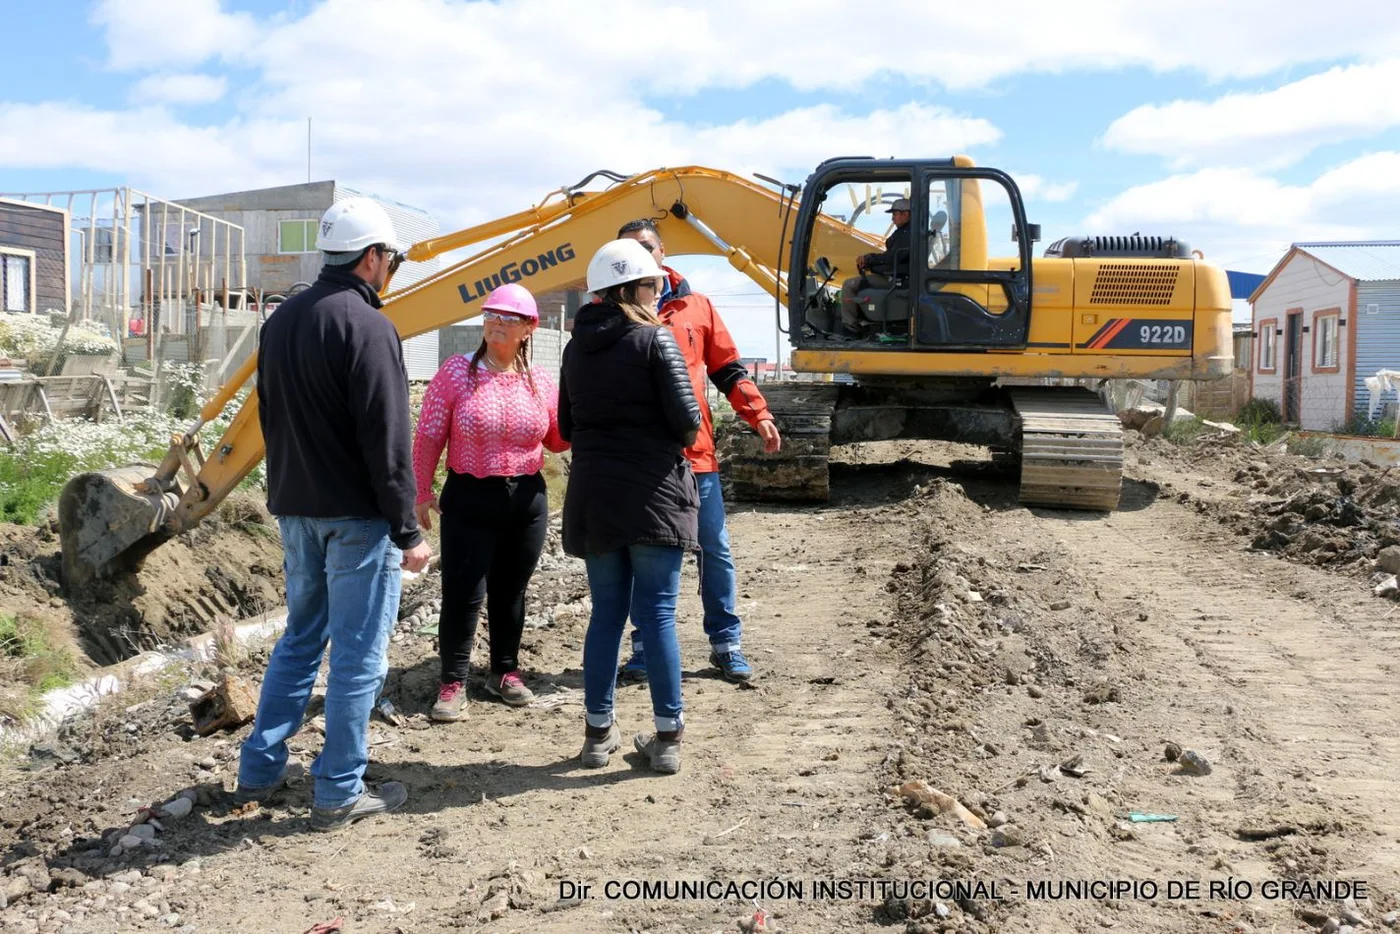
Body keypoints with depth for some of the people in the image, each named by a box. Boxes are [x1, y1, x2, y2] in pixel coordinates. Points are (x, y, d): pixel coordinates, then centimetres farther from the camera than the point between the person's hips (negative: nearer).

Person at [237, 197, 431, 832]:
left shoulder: (281, 321, 10)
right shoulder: (366, 327, -16)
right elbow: (386, 441, -19)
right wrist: (407, 531, -15)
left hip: (295, 510, 8)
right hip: (356, 516, -8)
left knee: (301, 638, 20)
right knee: (359, 655, 2)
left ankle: (260, 769, 26)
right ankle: (339, 793, 9)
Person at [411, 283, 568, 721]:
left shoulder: (540, 383, 3)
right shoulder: (456, 372, -6)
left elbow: (558, 440, 12)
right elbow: (428, 436, -4)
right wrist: (423, 492, -4)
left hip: (527, 500, 3)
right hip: (469, 499, -3)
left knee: (510, 591, 14)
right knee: (463, 593, -3)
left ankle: (505, 672, 29)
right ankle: (453, 683, 8)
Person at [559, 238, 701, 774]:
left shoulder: (577, 347, 9)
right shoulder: (654, 338, -8)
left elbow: (567, 427, 14)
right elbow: (687, 419, -13)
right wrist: (678, 439, 8)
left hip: (593, 498, 5)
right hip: (654, 494, -5)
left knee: (606, 613, 13)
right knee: (656, 614, 2)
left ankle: (598, 732, 17)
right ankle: (667, 738, 7)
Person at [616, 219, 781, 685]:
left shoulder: (695, 307, 7)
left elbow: (728, 370, 10)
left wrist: (759, 415, -1)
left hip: (695, 453, 1)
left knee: (715, 550, 6)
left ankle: (726, 642, 17)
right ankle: (645, 647, 19)